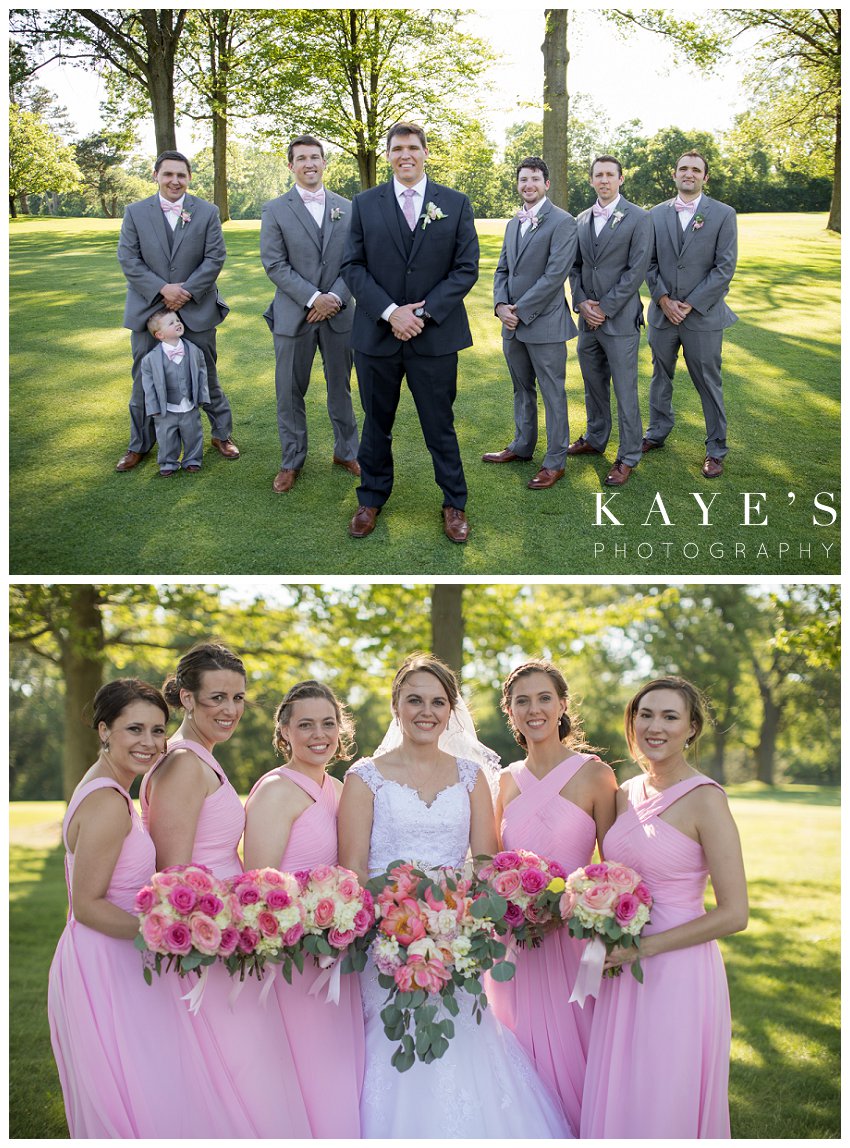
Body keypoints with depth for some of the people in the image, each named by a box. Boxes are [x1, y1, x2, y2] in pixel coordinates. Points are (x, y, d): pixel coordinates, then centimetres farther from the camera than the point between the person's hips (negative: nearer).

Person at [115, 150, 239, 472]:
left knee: (206, 375, 10)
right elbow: (128, 259, -5)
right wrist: (162, 289, -17)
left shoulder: (207, 212, 0)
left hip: (196, 309, 0)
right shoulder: (135, 212, 0)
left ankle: (222, 434, 25)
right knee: (144, 380, 8)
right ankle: (139, 445, 20)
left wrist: (187, 291, -15)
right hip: (148, 309, 1)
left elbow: (215, 258, -5)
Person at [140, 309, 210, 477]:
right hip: (166, 410, -2)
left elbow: (201, 372, 5)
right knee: (166, 438, 10)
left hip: (190, 408, 2)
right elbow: (148, 383, -6)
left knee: (192, 435, 15)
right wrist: (154, 408, -7)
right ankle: (168, 463, 30)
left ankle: (192, 460, 35)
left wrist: (202, 396, 2)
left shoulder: (193, 351, -6)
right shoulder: (152, 358, -15)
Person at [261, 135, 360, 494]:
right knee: (290, 393, 5)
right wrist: (313, 298, -16)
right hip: (294, 315, -2)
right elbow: (274, 264, -7)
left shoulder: (346, 208, 6)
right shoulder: (275, 210, -1)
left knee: (340, 387, 13)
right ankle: (291, 461, 17)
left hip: (338, 313, 2)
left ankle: (346, 451, 28)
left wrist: (336, 296, -12)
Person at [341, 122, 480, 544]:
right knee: (376, 423, 12)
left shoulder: (456, 204, 3)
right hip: (377, 333, 1)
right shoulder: (365, 203, 4)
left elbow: (466, 268, -1)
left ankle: (454, 504, 19)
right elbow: (353, 266, 0)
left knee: (440, 425, 5)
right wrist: (390, 312, -13)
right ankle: (371, 498, 28)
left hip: (436, 334, -1)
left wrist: (423, 313, -12)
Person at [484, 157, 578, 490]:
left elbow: (555, 274, -18)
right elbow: (502, 269, 15)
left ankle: (555, 462, 8)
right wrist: (501, 305, -4)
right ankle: (522, 446, 34)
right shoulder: (513, 224, 14)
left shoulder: (562, 222, -11)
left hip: (544, 323, -7)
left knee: (552, 394, 1)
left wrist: (521, 310, -16)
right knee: (522, 389, 19)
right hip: (513, 324, 7)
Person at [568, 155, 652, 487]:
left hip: (620, 319, -6)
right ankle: (595, 439, 34)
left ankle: (628, 457, 8)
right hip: (588, 319, 6)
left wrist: (605, 308, -14)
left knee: (625, 391, -1)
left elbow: (637, 270, -12)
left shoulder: (639, 219, -7)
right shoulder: (582, 220, 11)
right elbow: (575, 266, 13)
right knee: (593, 385, 17)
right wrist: (581, 303, -3)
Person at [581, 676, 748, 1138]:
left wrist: (643, 948, -15)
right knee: (613, 1105, 13)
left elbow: (733, 914, -15)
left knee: (663, 1110, 4)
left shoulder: (705, 799, -12)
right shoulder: (626, 794, 8)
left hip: (678, 974, -6)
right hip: (623, 974, 6)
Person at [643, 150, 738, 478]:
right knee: (661, 377, 16)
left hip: (702, 315, -3)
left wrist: (691, 304, -12)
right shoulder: (657, 215, 6)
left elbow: (725, 267, -8)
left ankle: (716, 450, 13)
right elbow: (649, 263, 6)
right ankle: (657, 433, 33)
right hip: (663, 313, 3)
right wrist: (663, 299, -8)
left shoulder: (723, 214, -4)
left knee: (709, 384, 3)